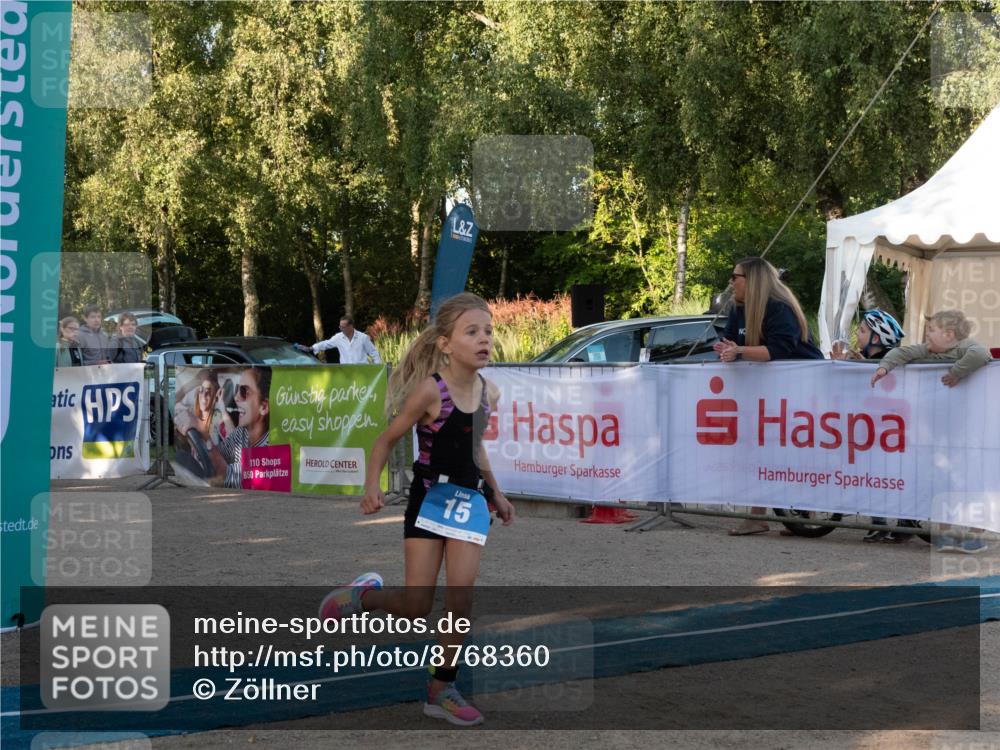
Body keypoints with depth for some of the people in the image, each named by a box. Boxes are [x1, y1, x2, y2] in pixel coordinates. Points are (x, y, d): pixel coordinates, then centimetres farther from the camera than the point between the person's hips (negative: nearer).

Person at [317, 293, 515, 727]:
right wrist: (372, 486, -23)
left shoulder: (489, 394, 1)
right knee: (416, 607, -5)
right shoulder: (429, 390, -17)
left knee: (461, 598, -4)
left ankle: (441, 690, 8)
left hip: (470, 500, 5)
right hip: (430, 499, -5)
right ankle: (361, 595, 26)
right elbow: (388, 440, -10)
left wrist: (496, 494, 20)